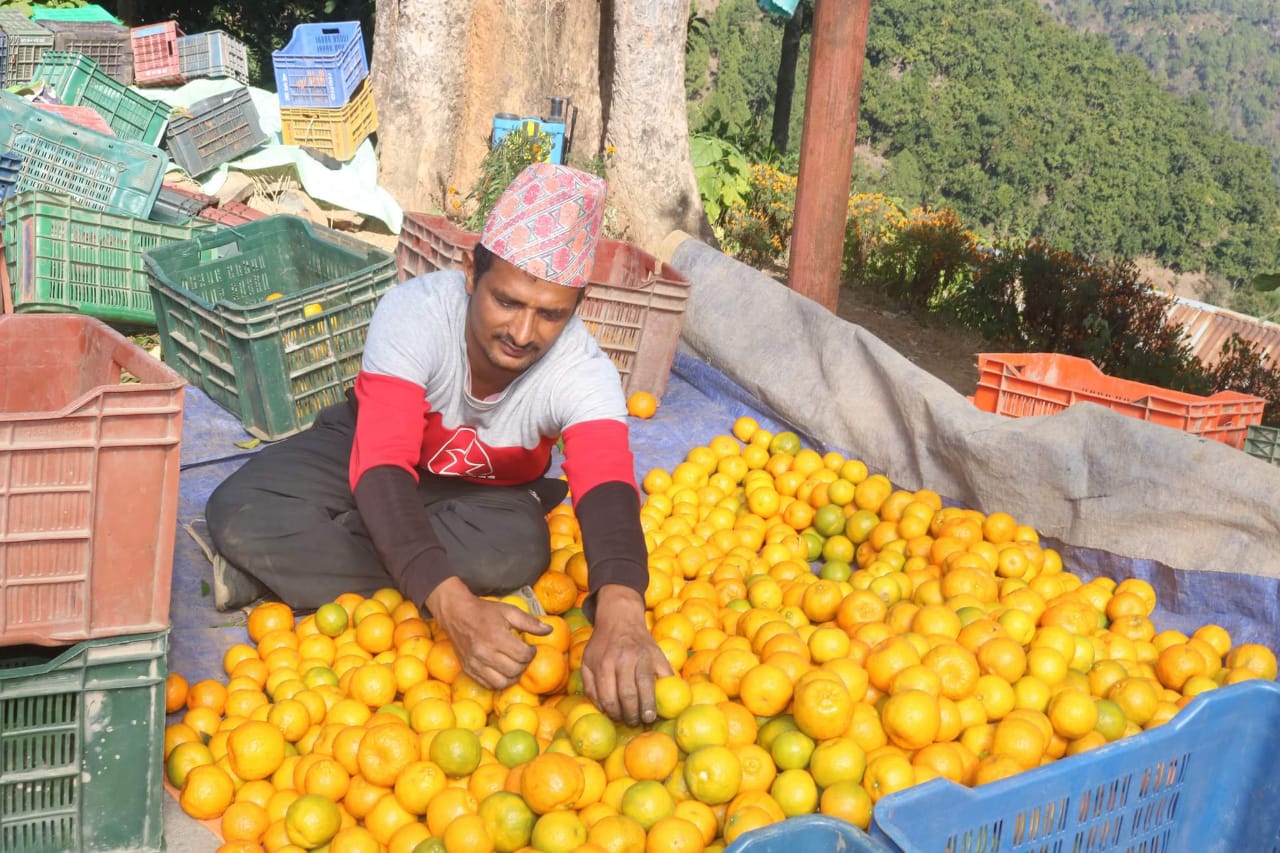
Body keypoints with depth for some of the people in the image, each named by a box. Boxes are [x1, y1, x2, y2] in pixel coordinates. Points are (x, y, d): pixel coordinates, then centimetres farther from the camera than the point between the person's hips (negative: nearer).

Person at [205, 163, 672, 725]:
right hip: (366, 442, -1)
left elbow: (607, 487, -46)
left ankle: (282, 562, -18)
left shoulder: (582, 373, -30)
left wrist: (620, 616, -68)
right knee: (237, 512, -25)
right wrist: (456, 606, -57)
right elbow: (382, 468, -42)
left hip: (485, 488, 2)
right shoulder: (414, 312, -34)